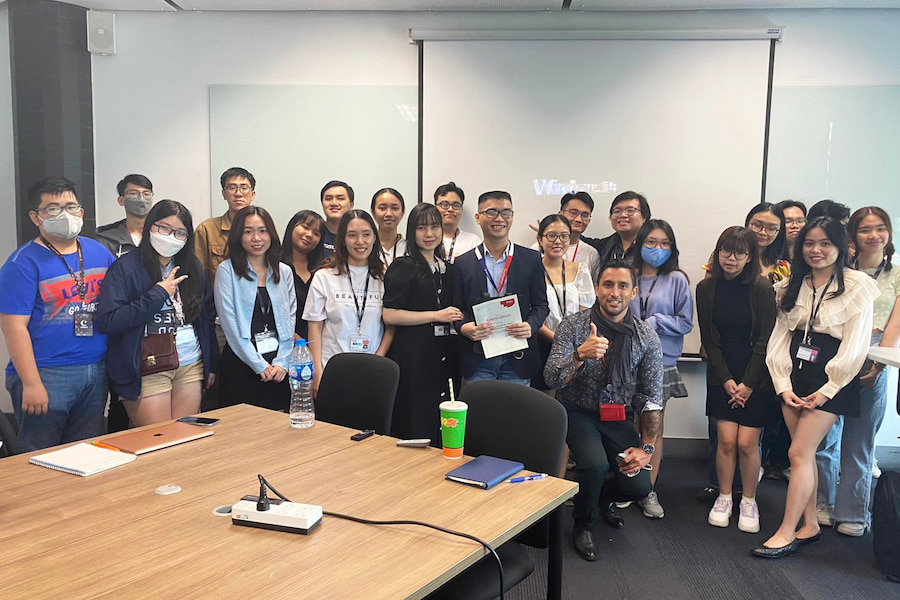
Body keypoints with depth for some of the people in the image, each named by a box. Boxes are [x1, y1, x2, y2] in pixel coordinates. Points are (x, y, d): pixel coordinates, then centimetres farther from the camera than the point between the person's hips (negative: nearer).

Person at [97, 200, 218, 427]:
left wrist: (212, 364, 12)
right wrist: (158, 294, -14)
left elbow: (208, 318, 15)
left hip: (191, 367, 5)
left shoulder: (193, 268, 10)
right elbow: (107, 321, -16)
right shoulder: (125, 268, -6)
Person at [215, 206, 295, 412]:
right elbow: (230, 323, -9)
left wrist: (282, 362, -6)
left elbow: (290, 319, 6)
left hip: (279, 366, 3)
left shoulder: (284, 272, 8)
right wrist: (259, 365, -11)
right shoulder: (227, 270, -3)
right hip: (241, 362, -3)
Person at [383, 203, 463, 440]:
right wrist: (437, 316, -12)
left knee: (444, 428, 7)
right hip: (413, 357, -6)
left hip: (445, 356, 6)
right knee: (415, 426, -1)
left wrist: (458, 320, 7)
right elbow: (389, 315, -13)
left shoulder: (448, 269, 17)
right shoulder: (403, 267, -3)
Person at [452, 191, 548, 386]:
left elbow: (540, 304, 8)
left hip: (518, 361, 1)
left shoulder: (532, 259, 6)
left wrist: (530, 326, -13)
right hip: (477, 361, 0)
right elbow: (457, 309, 6)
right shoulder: (463, 263, 5)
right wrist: (464, 328, -16)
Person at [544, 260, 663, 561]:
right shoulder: (573, 325, -12)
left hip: (619, 416, 3)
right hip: (577, 412, -2)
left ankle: (603, 498, 26)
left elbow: (652, 398, -1)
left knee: (639, 485, -14)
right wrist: (580, 354, -38)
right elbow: (552, 378, -20)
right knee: (595, 464, -30)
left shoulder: (647, 338, -5)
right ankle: (582, 524, 3)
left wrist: (646, 448, -7)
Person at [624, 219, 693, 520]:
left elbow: (686, 322, -1)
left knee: (654, 426, 7)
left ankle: (648, 491, 15)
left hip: (660, 362, 0)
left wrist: (655, 322, -12)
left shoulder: (677, 280, 0)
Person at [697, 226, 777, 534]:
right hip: (722, 376, 2)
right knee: (726, 440, -3)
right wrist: (726, 379, -5)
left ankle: (749, 503, 16)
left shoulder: (762, 288, -9)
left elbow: (765, 340, -9)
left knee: (747, 443, -4)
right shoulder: (706, 288, 0)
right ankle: (724, 499, 16)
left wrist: (748, 383, -10)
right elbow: (709, 339, 1)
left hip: (756, 378, -2)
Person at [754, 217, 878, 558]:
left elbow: (854, 347, -9)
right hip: (794, 379, 5)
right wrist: (783, 386, -3)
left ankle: (786, 533, -1)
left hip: (831, 382, -5)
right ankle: (809, 525, 20)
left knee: (799, 452, -8)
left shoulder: (856, 286, -6)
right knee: (805, 453, 8)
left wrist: (826, 391, -12)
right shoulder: (792, 286, 10)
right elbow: (779, 338, 6)